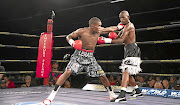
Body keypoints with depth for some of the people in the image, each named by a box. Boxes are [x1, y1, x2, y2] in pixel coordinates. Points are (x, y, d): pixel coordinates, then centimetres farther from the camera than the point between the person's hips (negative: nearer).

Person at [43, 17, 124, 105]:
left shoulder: (99, 31, 0)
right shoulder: (82, 31, -13)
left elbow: (111, 29, 16)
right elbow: (68, 37, -2)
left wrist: (120, 26, 13)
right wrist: (72, 43, -21)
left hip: (90, 57, 4)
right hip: (79, 55, -4)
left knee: (102, 76, 3)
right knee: (68, 72, -22)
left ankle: (111, 94, 28)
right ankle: (52, 95, -16)